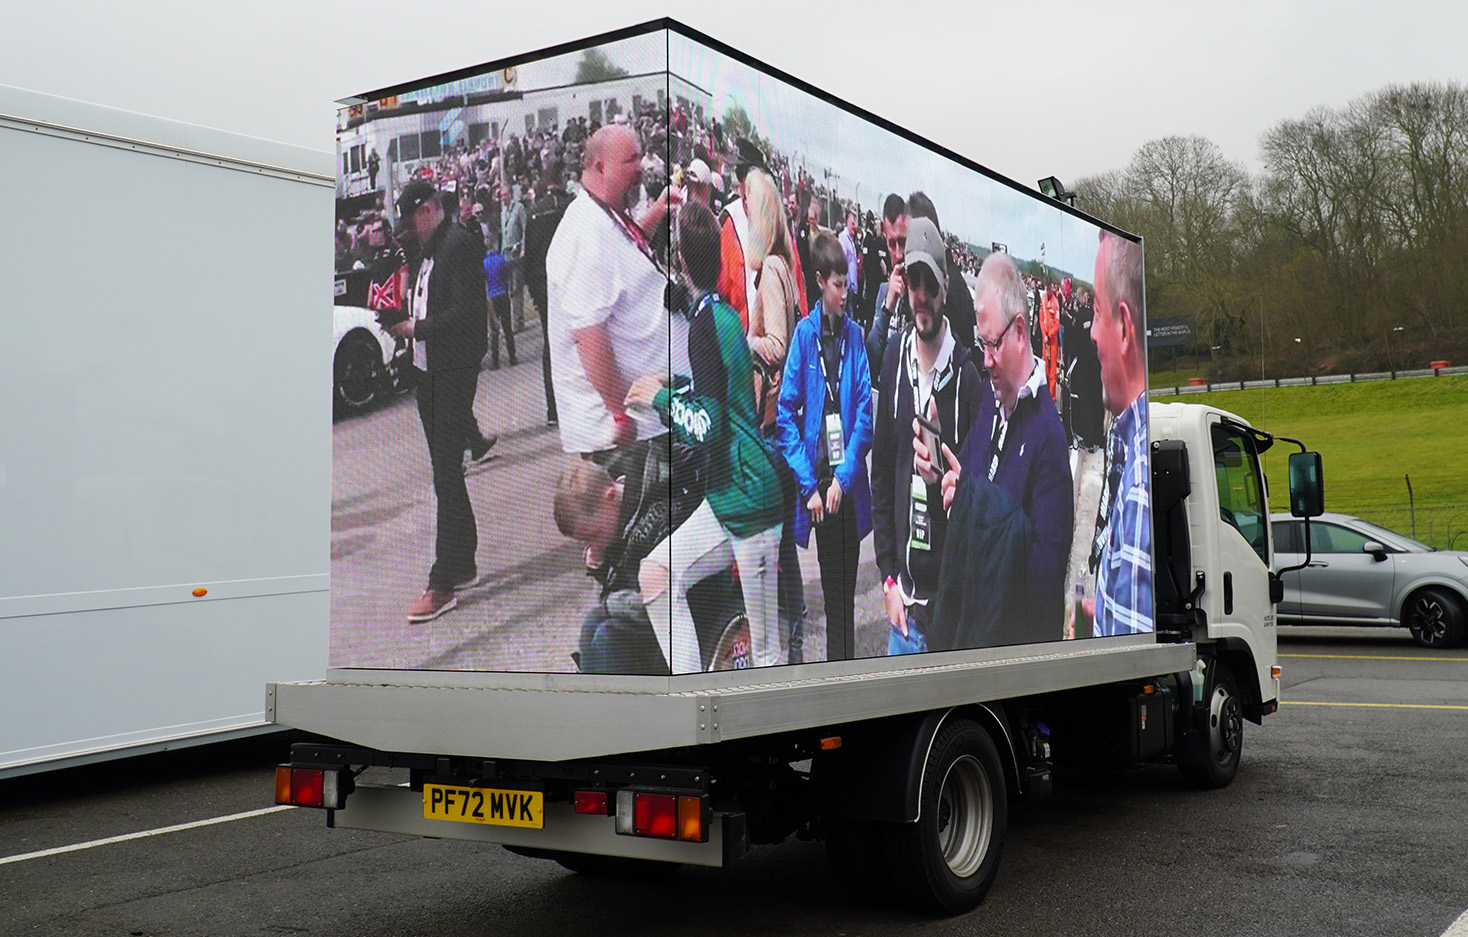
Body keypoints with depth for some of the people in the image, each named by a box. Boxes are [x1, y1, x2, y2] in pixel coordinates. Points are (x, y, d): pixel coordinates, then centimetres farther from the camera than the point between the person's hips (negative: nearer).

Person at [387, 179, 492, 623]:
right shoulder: (428, 250, 17)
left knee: (446, 475, -9)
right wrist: (404, 324, 4)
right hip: (429, 372, 10)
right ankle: (463, 566, 24)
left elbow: (467, 311, -21)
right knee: (446, 473, 14)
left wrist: (417, 328, -17)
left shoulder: (460, 245, -12)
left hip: (454, 374, -10)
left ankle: (443, 585, -6)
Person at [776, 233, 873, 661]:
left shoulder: (855, 335, 4)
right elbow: (786, 414, -5)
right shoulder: (803, 334, -2)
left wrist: (843, 478, -10)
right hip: (815, 484, -2)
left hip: (848, 485, 2)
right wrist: (809, 486, -11)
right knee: (832, 592, 6)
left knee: (845, 593, 9)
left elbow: (865, 412, 0)